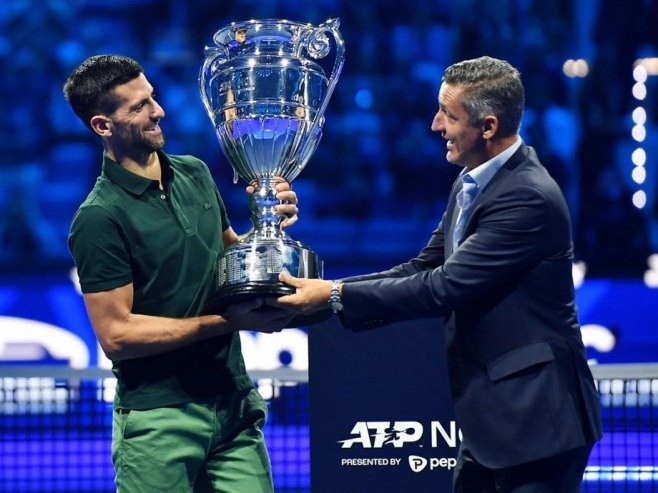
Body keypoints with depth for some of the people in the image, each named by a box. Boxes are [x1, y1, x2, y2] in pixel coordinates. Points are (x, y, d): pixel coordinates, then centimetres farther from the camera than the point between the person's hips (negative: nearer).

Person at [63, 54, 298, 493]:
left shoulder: (195, 174, 9)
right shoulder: (100, 218, -12)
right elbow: (116, 334, -15)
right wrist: (227, 321, -17)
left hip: (235, 405, 6)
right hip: (160, 419, -5)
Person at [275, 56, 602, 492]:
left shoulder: (528, 197, -20)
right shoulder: (471, 183, 10)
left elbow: (443, 288, -22)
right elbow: (422, 271, 10)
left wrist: (335, 296, -17)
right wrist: (321, 292, -1)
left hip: (535, 417, -9)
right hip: (491, 414, 9)